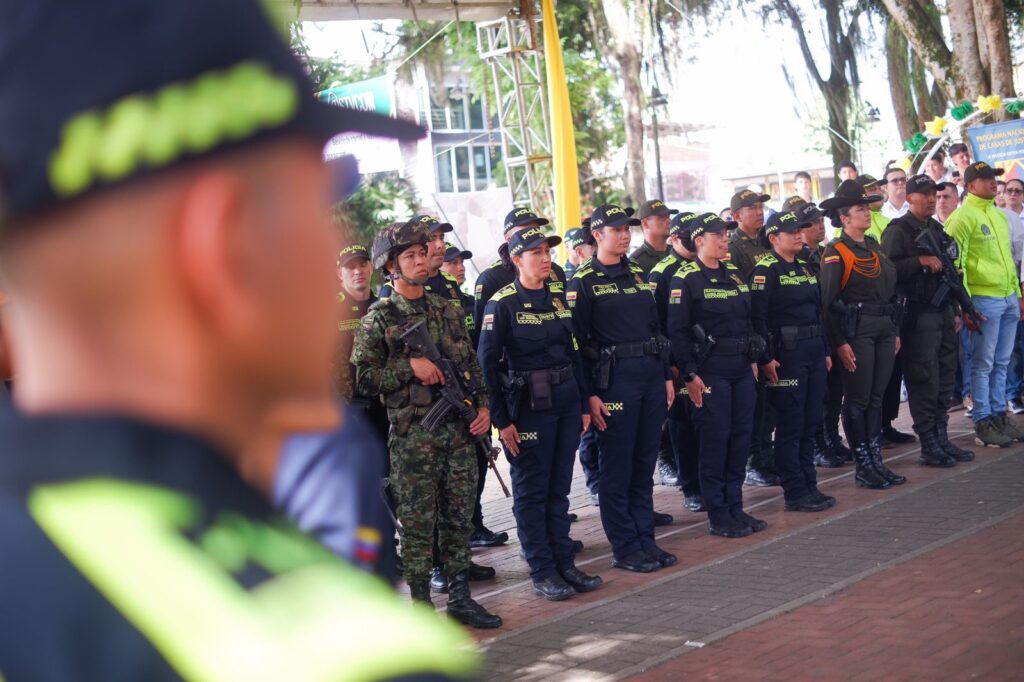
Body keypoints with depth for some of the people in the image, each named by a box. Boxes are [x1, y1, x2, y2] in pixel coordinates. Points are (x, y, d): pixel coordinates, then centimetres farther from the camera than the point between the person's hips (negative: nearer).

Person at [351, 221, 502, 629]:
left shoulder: (448, 311, 13)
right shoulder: (379, 319, -3)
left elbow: (471, 365, 17)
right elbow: (364, 378, -8)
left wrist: (483, 405, 4)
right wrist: (410, 367, -16)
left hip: (460, 430, 5)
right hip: (413, 435, -5)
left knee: (460, 518, 9)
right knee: (417, 523, 0)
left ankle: (460, 597, 20)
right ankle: (421, 606, 9)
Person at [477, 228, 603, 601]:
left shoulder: (558, 300, 10)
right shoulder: (503, 303, -9)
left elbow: (574, 353, 15)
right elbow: (487, 363, -11)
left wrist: (584, 404, 11)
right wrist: (502, 420, -13)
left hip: (566, 401, 6)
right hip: (529, 405, -6)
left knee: (559, 488, 12)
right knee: (532, 491, 3)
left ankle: (564, 563, 20)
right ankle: (542, 571, 10)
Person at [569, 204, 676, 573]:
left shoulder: (638, 275, 14)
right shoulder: (583, 281, -5)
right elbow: (577, 341, -9)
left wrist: (666, 376, 13)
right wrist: (589, 394, -13)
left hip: (651, 375, 6)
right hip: (614, 379, -6)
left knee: (644, 464, 11)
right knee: (617, 468, 0)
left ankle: (646, 539, 19)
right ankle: (625, 548, 8)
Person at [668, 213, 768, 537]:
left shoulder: (734, 273, 13)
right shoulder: (686, 279, -9)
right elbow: (678, 331, -12)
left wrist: (753, 360, 16)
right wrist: (689, 375, -16)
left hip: (741, 367, 7)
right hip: (710, 370, -7)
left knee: (741, 437, 9)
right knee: (715, 440, -3)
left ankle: (735, 508, 18)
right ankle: (717, 516, 5)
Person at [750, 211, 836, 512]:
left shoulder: (805, 267, 15)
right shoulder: (765, 270, -9)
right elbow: (757, 317, -15)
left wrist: (825, 351, 18)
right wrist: (765, 359, -19)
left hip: (814, 352, 8)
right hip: (786, 354, -8)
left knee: (811, 423, 11)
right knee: (791, 425, -2)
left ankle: (809, 486, 19)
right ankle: (795, 493, 4)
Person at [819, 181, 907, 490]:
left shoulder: (874, 247, 14)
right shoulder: (836, 252, -10)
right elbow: (827, 302, -13)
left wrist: (894, 331, 15)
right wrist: (839, 343, -16)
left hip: (883, 328, 7)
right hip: (856, 330, -7)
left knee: (876, 397, 11)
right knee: (858, 399, 0)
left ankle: (876, 462, 18)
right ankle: (862, 466, 7)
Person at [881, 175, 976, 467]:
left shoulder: (937, 229, 19)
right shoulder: (898, 231, -7)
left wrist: (953, 310, 23)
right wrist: (921, 261, -22)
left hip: (943, 312, 8)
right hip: (918, 314, -8)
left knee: (945, 379, 10)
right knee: (924, 381, -7)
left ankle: (941, 439, 18)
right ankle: (929, 446, -2)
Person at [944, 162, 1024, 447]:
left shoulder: (998, 215, 16)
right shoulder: (962, 217, -9)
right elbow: (955, 263, -13)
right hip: (984, 298, -7)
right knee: (983, 364, -2)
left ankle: (999, 415, 20)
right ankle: (983, 423, 4)